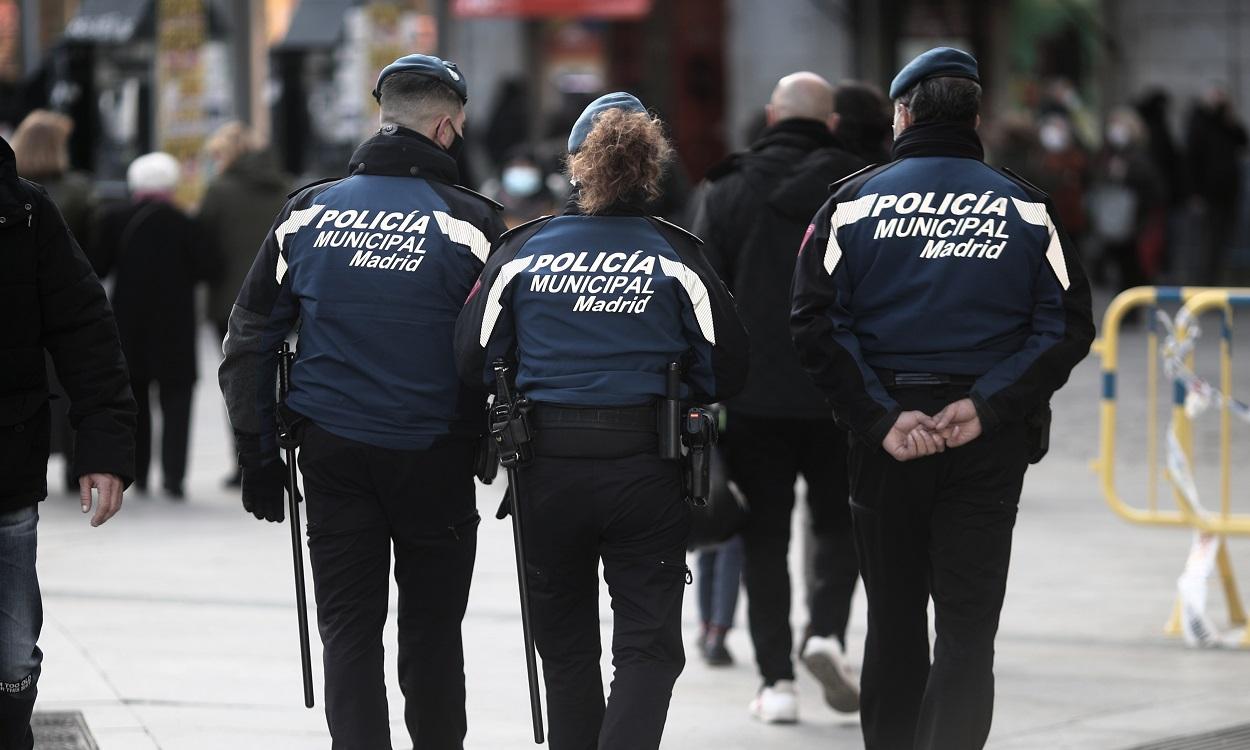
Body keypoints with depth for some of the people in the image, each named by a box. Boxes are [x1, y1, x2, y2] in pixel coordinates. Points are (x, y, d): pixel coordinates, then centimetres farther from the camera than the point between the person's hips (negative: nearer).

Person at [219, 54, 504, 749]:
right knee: (432, 628, 12)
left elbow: (249, 341, 5)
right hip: (434, 457, -2)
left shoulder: (308, 212, 4)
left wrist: (259, 456, 9)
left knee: (349, 629, 6)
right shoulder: (470, 222, -6)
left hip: (332, 454, 2)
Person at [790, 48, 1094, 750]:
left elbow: (818, 325, -9)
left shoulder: (854, 201, 1)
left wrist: (882, 418, -12)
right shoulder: (1026, 208, 3)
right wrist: (987, 403, -11)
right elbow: (1069, 325, -5)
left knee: (894, 622, 14)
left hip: (886, 434, 1)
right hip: (989, 440, 0)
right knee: (968, 632, 1)